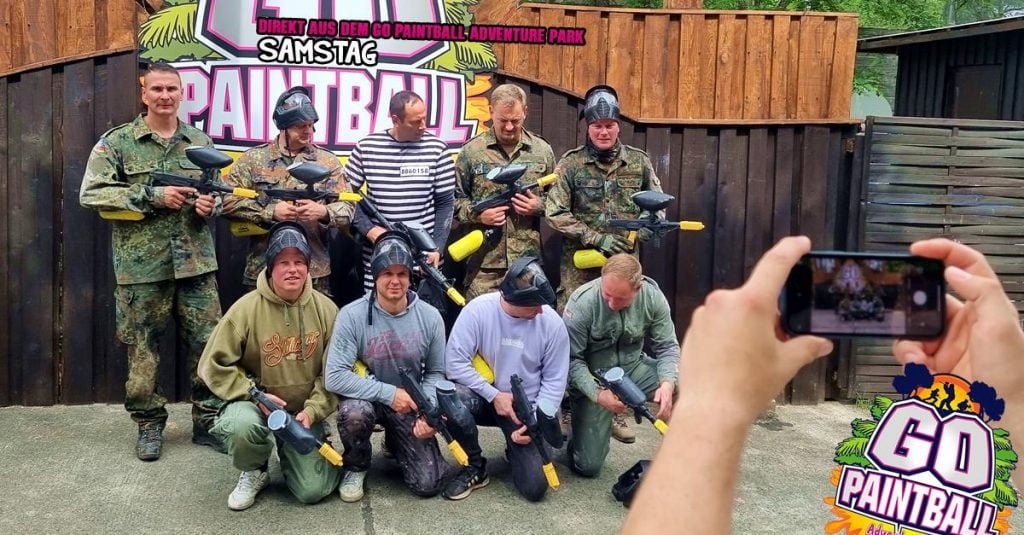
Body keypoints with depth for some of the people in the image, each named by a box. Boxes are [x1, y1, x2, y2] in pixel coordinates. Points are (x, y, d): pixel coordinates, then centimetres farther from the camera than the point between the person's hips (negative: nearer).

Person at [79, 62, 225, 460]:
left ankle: (209, 422, 18)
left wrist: (211, 203, -6)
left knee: (207, 344, 5)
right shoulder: (117, 142, 0)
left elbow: (218, 191, 19)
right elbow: (90, 194, -6)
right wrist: (151, 196, -15)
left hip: (197, 262, 3)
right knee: (143, 349, 6)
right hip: (141, 266, -2)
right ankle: (149, 425, 22)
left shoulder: (200, 142, 11)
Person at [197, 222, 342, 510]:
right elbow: (214, 365, -9)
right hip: (256, 403, -1)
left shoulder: (325, 309, -7)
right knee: (241, 425, -37)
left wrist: (312, 410, -14)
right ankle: (253, 472, -1)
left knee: (312, 491, -10)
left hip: (305, 411, 1)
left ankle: (289, 452, 26)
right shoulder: (246, 308, -13)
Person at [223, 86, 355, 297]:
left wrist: (323, 212, -18)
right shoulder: (253, 159, 3)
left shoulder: (327, 161, 6)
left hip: (315, 271, 1)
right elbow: (228, 201, -2)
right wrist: (270, 211, -13)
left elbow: (347, 207, 3)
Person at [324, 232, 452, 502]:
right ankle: (356, 467, -3)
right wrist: (389, 393, -26)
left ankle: (394, 442, 26)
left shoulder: (430, 317, -10)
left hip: (412, 404, 2)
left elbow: (435, 373, 1)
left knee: (428, 484, -8)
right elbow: (334, 377, -21)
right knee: (354, 412, -38)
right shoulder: (352, 315, -18)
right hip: (367, 397, -2)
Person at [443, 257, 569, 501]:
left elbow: (554, 380, -5)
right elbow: (455, 362, -17)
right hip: (484, 396, 0)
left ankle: (517, 451, 25)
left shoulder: (552, 323, -13)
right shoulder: (478, 310, -18)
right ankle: (475, 467, -7)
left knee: (535, 487, -13)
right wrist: (494, 395, -20)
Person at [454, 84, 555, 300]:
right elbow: (455, 198, 5)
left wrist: (540, 205, -6)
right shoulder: (471, 151, 1)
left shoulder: (542, 150, 7)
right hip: (484, 261, -1)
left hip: (529, 259, 2)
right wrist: (477, 214, -12)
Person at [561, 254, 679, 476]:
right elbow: (571, 358, -19)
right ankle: (577, 416, 25)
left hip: (634, 368, 3)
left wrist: (667, 383, -27)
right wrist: (598, 394, -32)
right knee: (586, 466, -7)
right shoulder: (582, 303, -24)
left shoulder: (653, 297, -15)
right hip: (593, 378, -3)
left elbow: (667, 347, -8)